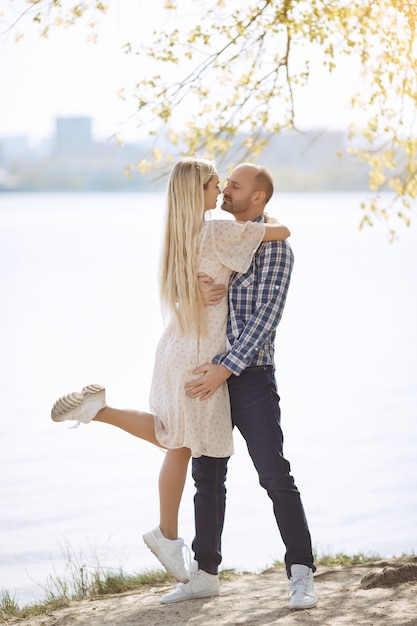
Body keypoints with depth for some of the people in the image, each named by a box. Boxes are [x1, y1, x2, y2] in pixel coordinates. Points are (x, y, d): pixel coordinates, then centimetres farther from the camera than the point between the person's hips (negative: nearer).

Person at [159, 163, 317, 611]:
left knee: (275, 476, -10)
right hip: (211, 373, 7)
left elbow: (267, 317, -19)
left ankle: (301, 577, -5)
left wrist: (227, 368, -28)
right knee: (207, 476, 10)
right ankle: (204, 574, 19)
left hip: (250, 376, -7)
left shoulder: (275, 247, -10)